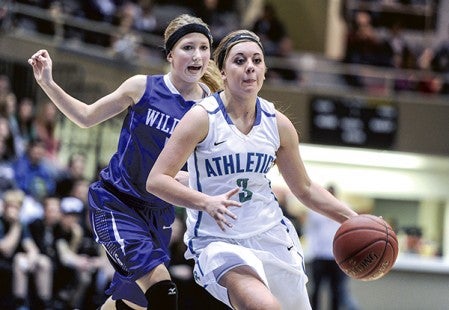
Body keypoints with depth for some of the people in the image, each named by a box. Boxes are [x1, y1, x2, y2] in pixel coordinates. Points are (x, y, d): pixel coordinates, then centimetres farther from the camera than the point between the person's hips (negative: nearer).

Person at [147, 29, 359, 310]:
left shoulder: (278, 124, 3)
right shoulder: (204, 118, -11)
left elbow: (305, 189, 16)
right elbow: (156, 180, -14)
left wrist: (352, 219, 3)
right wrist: (206, 202, -29)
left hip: (272, 235, 6)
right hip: (217, 241, -6)